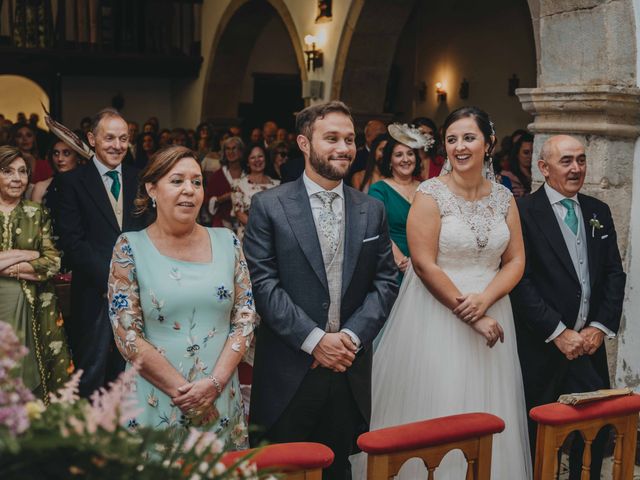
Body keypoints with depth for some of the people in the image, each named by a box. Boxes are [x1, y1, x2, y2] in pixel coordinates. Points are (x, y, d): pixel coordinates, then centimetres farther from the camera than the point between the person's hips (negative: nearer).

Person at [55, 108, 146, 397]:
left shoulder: (139, 179, 9)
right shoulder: (72, 182, -2)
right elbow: (72, 241, -9)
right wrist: (109, 280, -14)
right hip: (94, 293, -3)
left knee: (126, 369, 12)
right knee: (92, 373, 5)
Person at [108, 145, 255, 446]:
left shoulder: (227, 242, 4)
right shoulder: (130, 248, -4)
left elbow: (245, 319, 2)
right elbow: (127, 335, -8)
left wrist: (214, 383, -11)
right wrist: (183, 391, -13)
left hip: (222, 403, 3)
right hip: (156, 406, -2)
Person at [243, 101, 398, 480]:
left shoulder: (372, 211, 8)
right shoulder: (269, 206, -4)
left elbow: (386, 282, 5)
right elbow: (263, 283, -10)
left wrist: (352, 335, -9)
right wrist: (314, 339, -15)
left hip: (349, 369, 3)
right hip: (289, 372, -3)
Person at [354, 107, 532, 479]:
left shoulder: (503, 197, 6)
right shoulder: (431, 194, -9)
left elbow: (516, 261, 5)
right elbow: (424, 264, -15)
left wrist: (484, 300, -14)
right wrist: (470, 318, -15)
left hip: (489, 313, 5)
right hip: (437, 317, -4)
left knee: (486, 413, 12)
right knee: (436, 411, 3)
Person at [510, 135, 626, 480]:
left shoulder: (599, 212, 12)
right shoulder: (523, 212, -8)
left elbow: (615, 273, 10)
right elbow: (520, 280, -13)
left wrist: (601, 327, -2)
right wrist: (558, 332, -14)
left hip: (591, 344, 5)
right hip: (541, 349, -5)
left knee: (595, 432, 12)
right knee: (538, 439, 6)